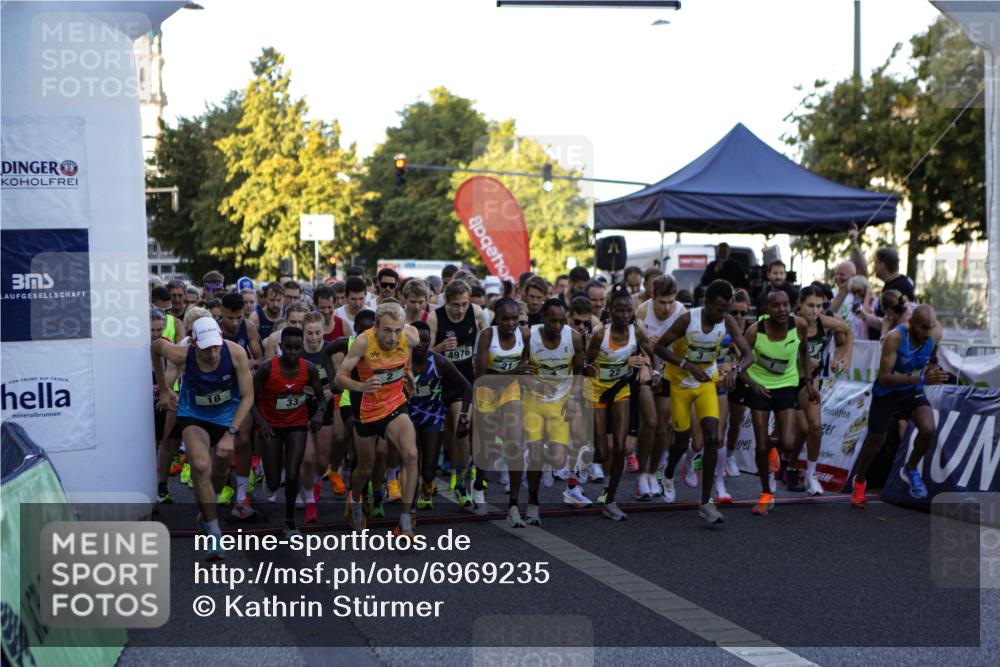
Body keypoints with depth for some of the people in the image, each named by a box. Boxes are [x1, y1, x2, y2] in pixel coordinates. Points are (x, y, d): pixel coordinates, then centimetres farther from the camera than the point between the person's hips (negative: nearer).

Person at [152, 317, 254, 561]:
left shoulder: (236, 353, -28)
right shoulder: (182, 355, -27)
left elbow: (247, 397, -20)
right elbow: (157, 346, -3)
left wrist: (231, 433, -28)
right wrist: (163, 389, 3)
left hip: (227, 415, 2)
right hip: (194, 415, -2)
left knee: (221, 469, 15)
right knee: (201, 466, -25)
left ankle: (207, 512, 48)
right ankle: (214, 534, -19)